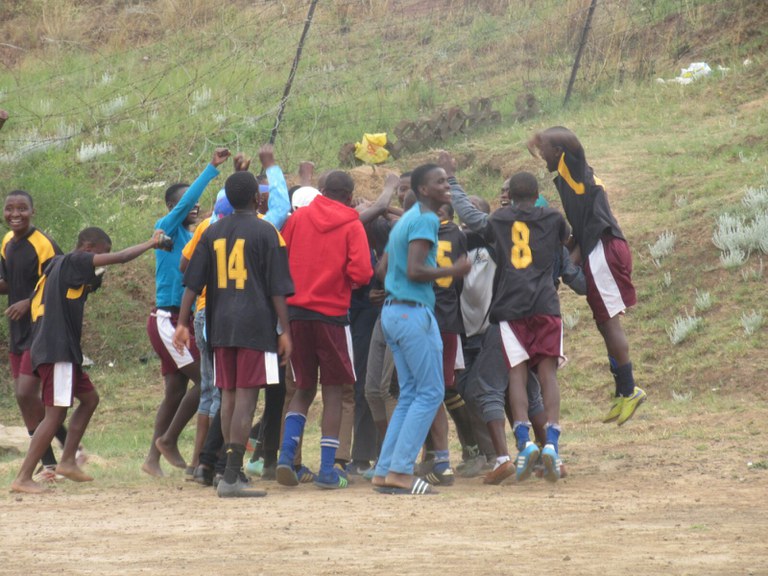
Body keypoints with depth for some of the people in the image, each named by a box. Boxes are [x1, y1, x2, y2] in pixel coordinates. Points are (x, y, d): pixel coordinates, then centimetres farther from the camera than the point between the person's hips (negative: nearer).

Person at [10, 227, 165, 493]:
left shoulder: (58, 265, 17)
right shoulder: (73, 262, -9)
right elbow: (120, 258, -15)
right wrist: (151, 244, -3)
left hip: (61, 350, 10)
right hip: (57, 351, -10)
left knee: (89, 398, 19)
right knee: (56, 413, -10)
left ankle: (67, 461, 18)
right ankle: (23, 479, -12)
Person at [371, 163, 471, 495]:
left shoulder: (405, 220, 18)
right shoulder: (426, 220, -12)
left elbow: (383, 268, 21)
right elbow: (414, 271, -21)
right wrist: (452, 271, -12)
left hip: (392, 312, 10)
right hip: (414, 311, -10)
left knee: (410, 394, 12)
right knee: (431, 392, -7)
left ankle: (385, 471, 8)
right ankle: (400, 471, -11)